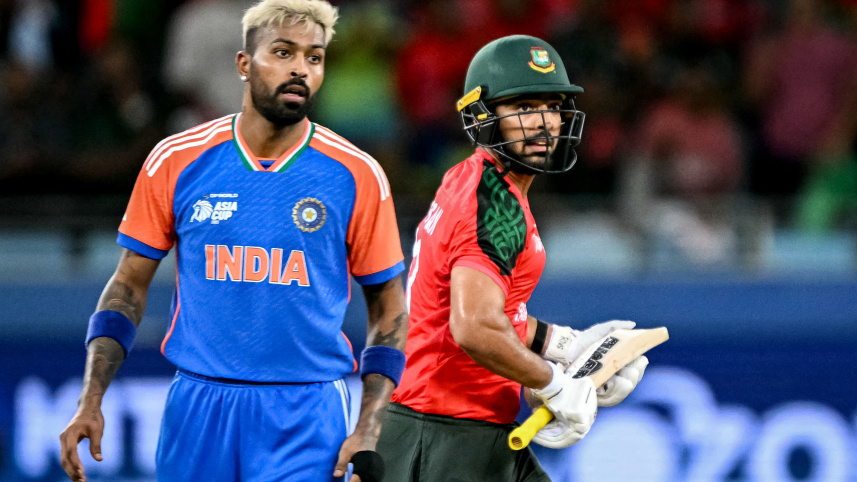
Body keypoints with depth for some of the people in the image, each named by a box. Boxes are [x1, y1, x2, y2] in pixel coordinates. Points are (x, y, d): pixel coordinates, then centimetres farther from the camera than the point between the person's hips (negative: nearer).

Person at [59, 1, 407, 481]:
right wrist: (91, 403, -1)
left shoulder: (356, 175, -1)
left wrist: (369, 432, -4)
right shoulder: (178, 162, 2)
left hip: (306, 418, -1)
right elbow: (130, 286, 9)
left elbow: (388, 305, 6)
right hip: (199, 406, 1)